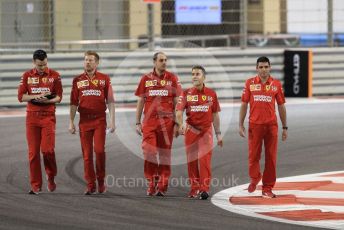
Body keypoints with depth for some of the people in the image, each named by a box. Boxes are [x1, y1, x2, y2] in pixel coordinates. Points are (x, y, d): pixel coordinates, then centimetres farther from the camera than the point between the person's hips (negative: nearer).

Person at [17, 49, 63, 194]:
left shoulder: (54, 76, 2)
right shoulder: (27, 76, 5)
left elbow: (58, 97, 1)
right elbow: (21, 97, 1)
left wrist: (47, 100, -18)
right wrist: (36, 96, -13)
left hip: (48, 117, -1)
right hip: (32, 117, 1)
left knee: (48, 149, -11)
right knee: (33, 152, 0)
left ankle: (51, 177, 15)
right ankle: (36, 186, 6)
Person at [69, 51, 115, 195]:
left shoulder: (104, 79, 4)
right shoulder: (77, 80, 9)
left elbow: (110, 101, 3)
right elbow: (74, 103, 10)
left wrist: (112, 121, -3)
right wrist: (71, 122, 5)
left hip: (100, 119, -2)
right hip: (84, 120, 2)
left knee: (99, 150, -11)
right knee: (87, 153, 1)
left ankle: (101, 180, 7)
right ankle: (90, 184, 7)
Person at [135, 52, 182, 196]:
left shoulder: (172, 78, 4)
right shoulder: (146, 79, 7)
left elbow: (177, 102, 5)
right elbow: (140, 102, 10)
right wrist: (138, 123, 6)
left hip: (167, 122, 0)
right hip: (149, 121, 0)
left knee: (165, 154, 3)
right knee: (149, 152, -9)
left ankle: (162, 186, 10)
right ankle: (152, 182, 3)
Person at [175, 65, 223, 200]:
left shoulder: (211, 94, 5)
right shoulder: (186, 93, 2)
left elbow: (215, 115, 11)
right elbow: (179, 111, -7)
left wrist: (218, 134, 12)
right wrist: (180, 125, -26)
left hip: (206, 130, -1)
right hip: (191, 129, 1)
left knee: (204, 159, -11)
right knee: (192, 161, 5)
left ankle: (204, 189, -14)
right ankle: (194, 188, 15)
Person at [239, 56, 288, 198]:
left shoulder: (276, 84, 5)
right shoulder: (250, 83, 4)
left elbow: (281, 106, 9)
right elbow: (244, 105, 7)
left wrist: (285, 127, 8)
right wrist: (241, 124, 2)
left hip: (271, 125, 0)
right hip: (254, 125, 0)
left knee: (271, 157, 0)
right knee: (253, 155, 3)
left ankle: (267, 188, 8)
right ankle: (254, 178, 31)